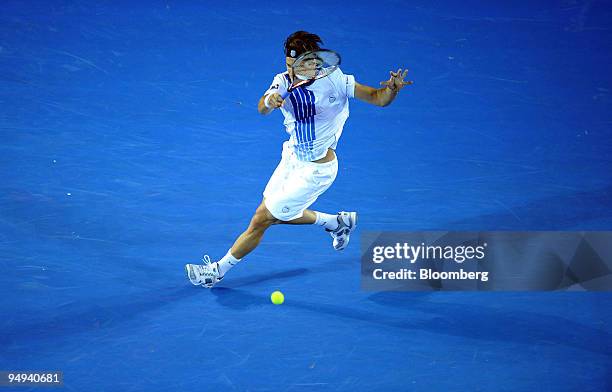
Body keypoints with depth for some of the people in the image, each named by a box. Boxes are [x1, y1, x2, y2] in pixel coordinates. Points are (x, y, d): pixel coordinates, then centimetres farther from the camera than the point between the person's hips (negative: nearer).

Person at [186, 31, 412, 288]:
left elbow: (378, 98, -19)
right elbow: (262, 108, -29)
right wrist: (269, 100, -52)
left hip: (315, 170, -6)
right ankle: (337, 221, 38)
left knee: (260, 220, -1)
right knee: (275, 214, 24)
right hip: (292, 157, 6)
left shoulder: (333, 80, -21)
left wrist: (392, 89, -42)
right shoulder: (284, 81, -11)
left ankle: (218, 270, 16)